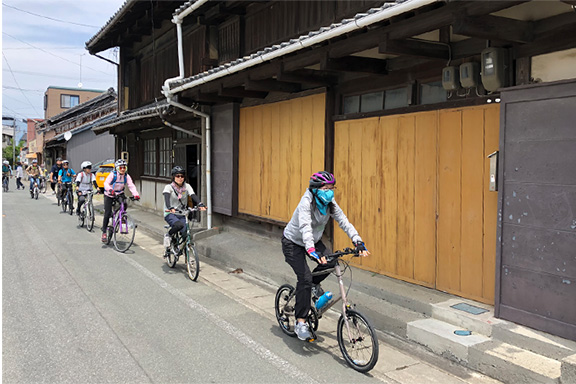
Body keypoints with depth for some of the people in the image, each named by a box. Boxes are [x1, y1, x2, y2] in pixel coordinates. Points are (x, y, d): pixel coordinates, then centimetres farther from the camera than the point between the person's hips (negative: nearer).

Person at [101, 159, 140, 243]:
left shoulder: (126, 176, -11)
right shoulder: (113, 175, -20)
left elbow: (131, 186, -21)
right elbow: (106, 183, -33)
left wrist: (136, 194, -38)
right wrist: (110, 190, -54)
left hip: (119, 194, 3)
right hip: (109, 195, -3)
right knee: (107, 213, -10)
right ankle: (104, 232, 0)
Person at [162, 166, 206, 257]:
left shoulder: (187, 186, 0)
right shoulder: (169, 187, -9)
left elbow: (194, 196, -17)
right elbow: (167, 197, -29)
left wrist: (200, 204, -38)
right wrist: (170, 207, -50)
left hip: (182, 215, 4)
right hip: (170, 214, -4)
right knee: (179, 225, -35)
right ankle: (168, 237, -5)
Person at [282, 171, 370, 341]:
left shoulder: (330, 203, -11)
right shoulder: (307, 202, -30)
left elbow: (344, 221, -17)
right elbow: (305, 227, -44)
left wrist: (358, 242, -30)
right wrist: (312, 250, -59)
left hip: (313, 240, 6)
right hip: (293, 243, -6)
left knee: (331, 261, -18)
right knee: (305, 278, -19)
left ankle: (314, 285, 14)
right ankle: (300, 323, -9)